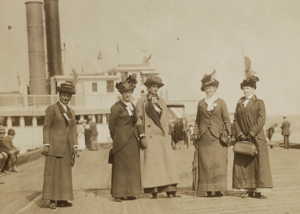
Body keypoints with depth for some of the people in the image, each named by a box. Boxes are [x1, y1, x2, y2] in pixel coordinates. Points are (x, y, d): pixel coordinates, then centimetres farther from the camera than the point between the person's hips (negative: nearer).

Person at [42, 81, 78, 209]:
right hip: (55, 145, -6)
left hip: (67, 147, 6)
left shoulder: (71, 111, 15)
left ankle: (62, 199, 13)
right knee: (53, 172, -3)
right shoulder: (51, 109, -2)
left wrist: (75, 145, 8)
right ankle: (52, 200, 2)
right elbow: (46, 127, -6)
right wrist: (46, 144, -13)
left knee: (65, 172, 7)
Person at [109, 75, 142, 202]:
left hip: (133, 138, 6)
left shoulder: (133, 106, 14)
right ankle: (119, 193, 4)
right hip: (121, 139, -6)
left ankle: (130, 192, 14)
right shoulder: (116, 107, -6)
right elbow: (111, 125, -3)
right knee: (120, 166, -2)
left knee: (133, 166, 7)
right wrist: (116, 139, 3)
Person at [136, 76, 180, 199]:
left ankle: (170, 190, -2)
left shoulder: (162, 102, 18)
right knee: (151, 162, -5)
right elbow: (138, 119, 2)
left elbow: (166, 119, 18)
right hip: (150, 136, -4)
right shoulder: (141, 102, 5)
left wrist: (168, 134, 10)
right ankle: (153, 191, 0)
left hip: (162, 136, 4)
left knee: (167, 160, -3)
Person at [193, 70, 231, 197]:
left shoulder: (221, 102, 8)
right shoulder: (201, 103, 12)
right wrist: (195, 133, 4)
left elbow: (226, 120, 5)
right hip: (204, 137, 2)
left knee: (218, 163, -4)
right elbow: (197, 121, 15)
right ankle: (208, 190, 4)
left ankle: (218, 189, 1)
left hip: (217, 137, -1)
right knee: (205, 164, -1)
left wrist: (229, 134, -4)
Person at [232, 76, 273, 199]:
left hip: (257, 138, -3)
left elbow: (261, 120, -7)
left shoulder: (259, 103, 3)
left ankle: (258, 191, -1)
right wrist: (240, 134, -7)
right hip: (242, 138, 4)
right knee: (244, 164, 0)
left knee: (259, 164, -5)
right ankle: (248, 190, 5)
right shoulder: (239, 104, 14)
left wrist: (251, 134, -14)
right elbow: (236, 120, 8)